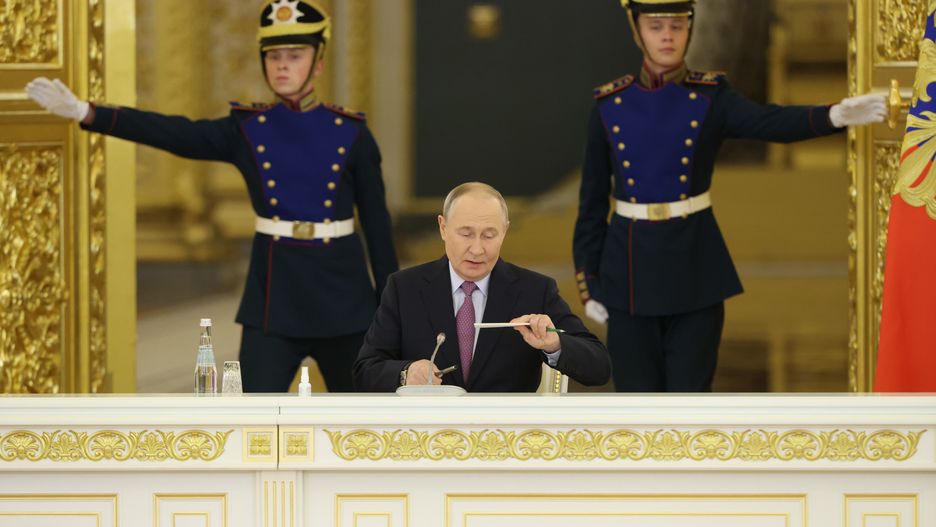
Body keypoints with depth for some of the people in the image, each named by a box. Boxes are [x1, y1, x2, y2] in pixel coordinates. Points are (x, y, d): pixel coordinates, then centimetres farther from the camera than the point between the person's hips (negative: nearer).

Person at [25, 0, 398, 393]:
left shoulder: (351, 134, 0)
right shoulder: (247, 130, 1)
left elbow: (377, 223, 3)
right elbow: (169, 133, -11)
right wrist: (83, 111, -24)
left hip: (340, 293, 0)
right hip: (274, 291, 0)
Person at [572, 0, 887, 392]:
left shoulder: (712, 99, -3)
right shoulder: (610, 105, 1)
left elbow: (774, 124, -23)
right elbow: (592, 202, 6)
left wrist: (836, 115, -43)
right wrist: (589, 285, 3)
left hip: (695, 269, -1)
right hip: (631, 270, 1)